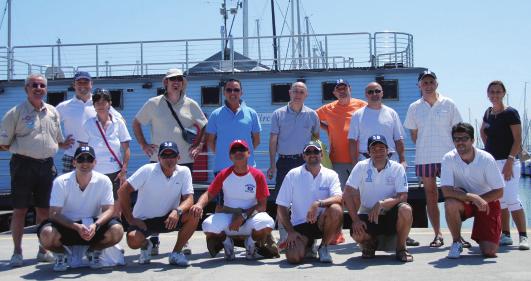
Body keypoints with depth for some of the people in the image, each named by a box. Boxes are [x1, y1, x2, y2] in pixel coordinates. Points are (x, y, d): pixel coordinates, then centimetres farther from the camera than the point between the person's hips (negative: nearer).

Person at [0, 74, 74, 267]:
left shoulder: (52, 112, 12)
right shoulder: (16, 113, -3)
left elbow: (57, 140, 21)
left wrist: (65, 144, 5)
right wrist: (17, 148, -12)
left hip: (46, 164, 4)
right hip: (23, 164, -4)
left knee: (44, 209, 9)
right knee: (20, 209, -1)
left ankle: (43, 250, 19)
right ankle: (17, 252, 8)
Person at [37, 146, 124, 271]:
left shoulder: (103, 181, -8)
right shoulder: (61, 182, -12)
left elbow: (109, 209, -10)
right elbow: (54, 213, -16)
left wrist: (95, 225, -31)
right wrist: (77, 227, -31)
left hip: (93, 225, 1)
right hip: (67, 225, -1)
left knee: (117, 230, -27)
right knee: (47, 234, -33)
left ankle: (94, 251, 6)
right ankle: (62, 253, 4)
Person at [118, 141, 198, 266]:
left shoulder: (184, 172, -6)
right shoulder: (147, 170, -13)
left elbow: (189, 199, -12)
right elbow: (123, 191, -13)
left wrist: (177, 211, -34)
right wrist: (130, 219, -15)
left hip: (168, 219, 2)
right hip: (143, 220, -2)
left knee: (194, 215, -24)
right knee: (133, 240, -31)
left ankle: (176, 253, -5)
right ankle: (146, 245, 9)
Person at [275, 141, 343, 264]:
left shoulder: (331, 175, 1)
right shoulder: (293, 175, 0)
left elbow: (338, 199, -17)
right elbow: (281, 207, 0)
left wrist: (318, 203, -35)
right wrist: (290, 231, -10)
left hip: (322, 222, 1)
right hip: (300, 225, -1)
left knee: (336, 209, -32)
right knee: (293, 257, -26)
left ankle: (323, 247, -6)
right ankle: (308, 245, 14)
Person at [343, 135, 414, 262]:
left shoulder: (397, 168, -7)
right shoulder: (361, 167, -6)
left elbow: (403, 197, -14)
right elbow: (347, 194, -10)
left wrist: (381, 204, -29)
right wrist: (355, 220, -18)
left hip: (391, 215, 0)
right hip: (367, 215, 0)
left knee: (406, 210, -32)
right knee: (357, 233, -30)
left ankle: (401, 247, -6)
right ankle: (369, 243, 10)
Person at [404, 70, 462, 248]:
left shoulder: (448, 104, 2)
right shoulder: (414, 108, 5)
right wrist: (423, 148, 5)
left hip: (448, 156, -1)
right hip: (424, 158, 1)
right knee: (430, 195, 4)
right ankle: (437, 234, 11)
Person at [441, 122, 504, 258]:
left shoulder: (486, 159, -19)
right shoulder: (449, 159, -17)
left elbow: (499, 192, -14)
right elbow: (446, 190, -26)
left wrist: (479, 199, -23)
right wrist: (472, 197, -36)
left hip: (487, 202, -1)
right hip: (463, 203, 1)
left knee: (489, 252, -13)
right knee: (450, 203, -36)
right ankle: (457, 242, -10)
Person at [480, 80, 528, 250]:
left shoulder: (510, 113, -7)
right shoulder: (488, 113, 11)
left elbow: (518, 140, -12)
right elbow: (483, 132, 31)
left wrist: (510, 161, -20)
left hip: (507, 161, -6)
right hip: (491, 162, 6)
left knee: (511, 199, -14)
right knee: (499, 201, 8)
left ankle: (523, 236, -9)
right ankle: (506, 236, 15)